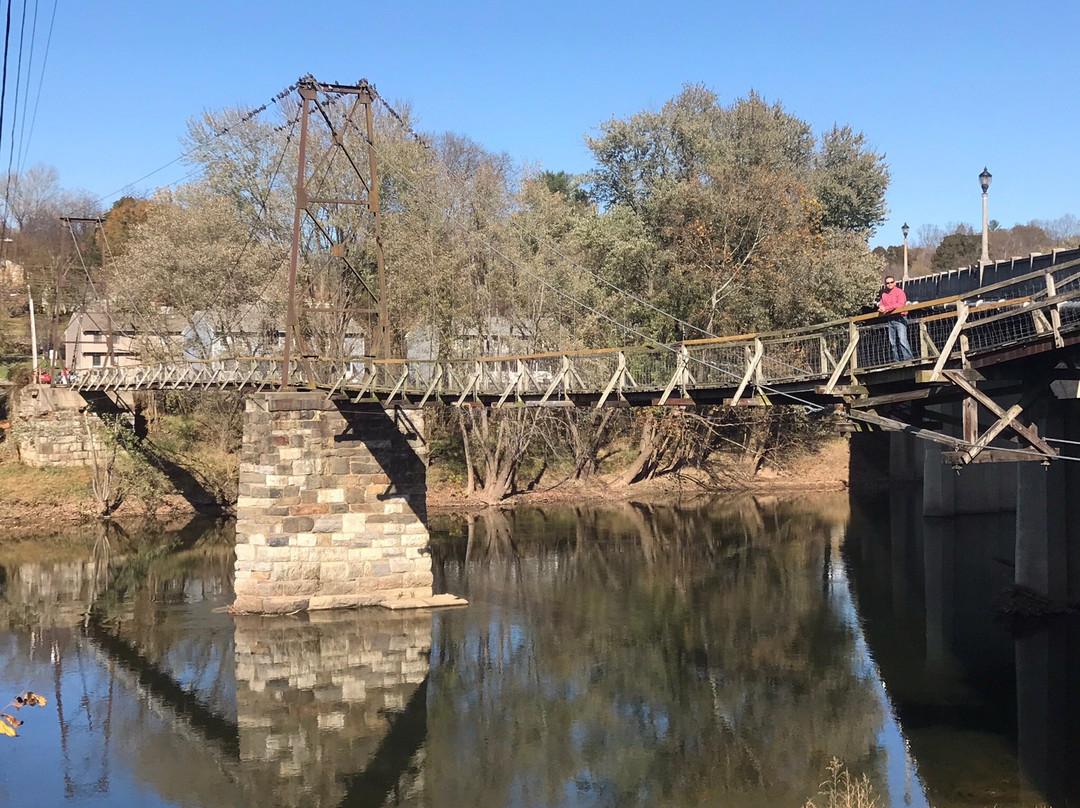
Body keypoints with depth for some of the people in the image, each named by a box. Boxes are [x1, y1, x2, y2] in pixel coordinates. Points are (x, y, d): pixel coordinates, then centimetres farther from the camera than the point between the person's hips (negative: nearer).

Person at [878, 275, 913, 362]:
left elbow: (900, 304, -17)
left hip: (900, 318, -7)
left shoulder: (899, 292, -5)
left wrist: (886, 308, -18)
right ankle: (896, 360, 13)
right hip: (890, 320, 7)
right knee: (892, 342, 8)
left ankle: (908, 358, -20)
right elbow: (881, 303, 22)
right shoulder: (884, 294, 15)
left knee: (902, 340, -18)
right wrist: (881, 307, -4)